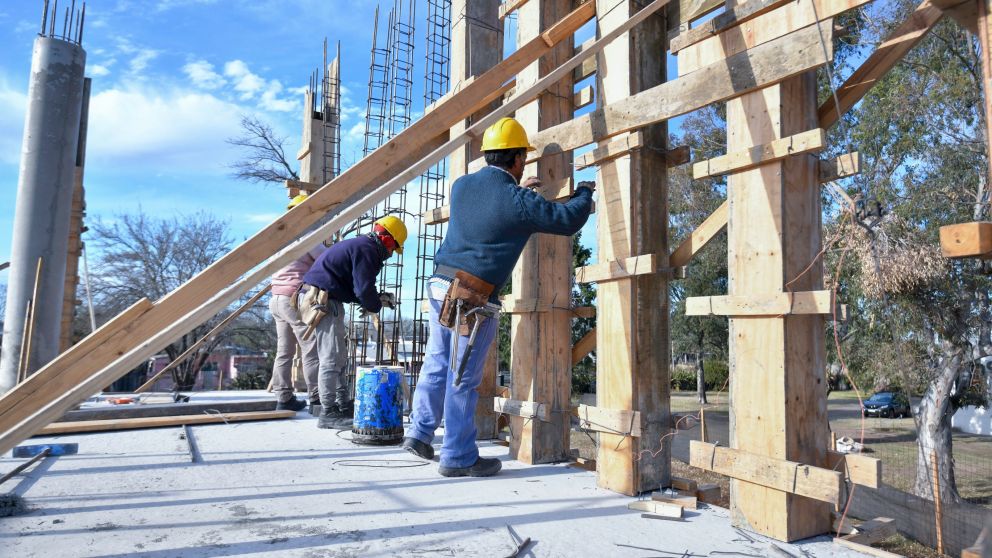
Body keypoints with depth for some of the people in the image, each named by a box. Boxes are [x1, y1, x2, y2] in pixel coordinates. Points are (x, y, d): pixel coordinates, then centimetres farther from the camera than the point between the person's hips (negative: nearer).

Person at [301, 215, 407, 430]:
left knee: (339, 355, 16)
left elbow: (356, 288, 22)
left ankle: (343, 405, 25)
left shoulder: (360, 245, 19)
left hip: (323, 298, 11)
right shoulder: (366, 250, -14)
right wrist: (377, 305, 1)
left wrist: (379, 298, 9)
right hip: (323, 298, -11)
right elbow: (364, 290, -19)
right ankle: (328, 413, -4)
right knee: (332, 356, -9)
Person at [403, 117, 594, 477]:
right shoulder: (518, 201, -11)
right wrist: (584, 193, 13)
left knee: (437, 365, 19)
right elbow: (568, 221, -6)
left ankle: (420, 432, 27)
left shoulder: (461, 185, 8)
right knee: (463, 379, 2)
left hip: (440, 285, 7)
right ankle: (458, 457, 14)